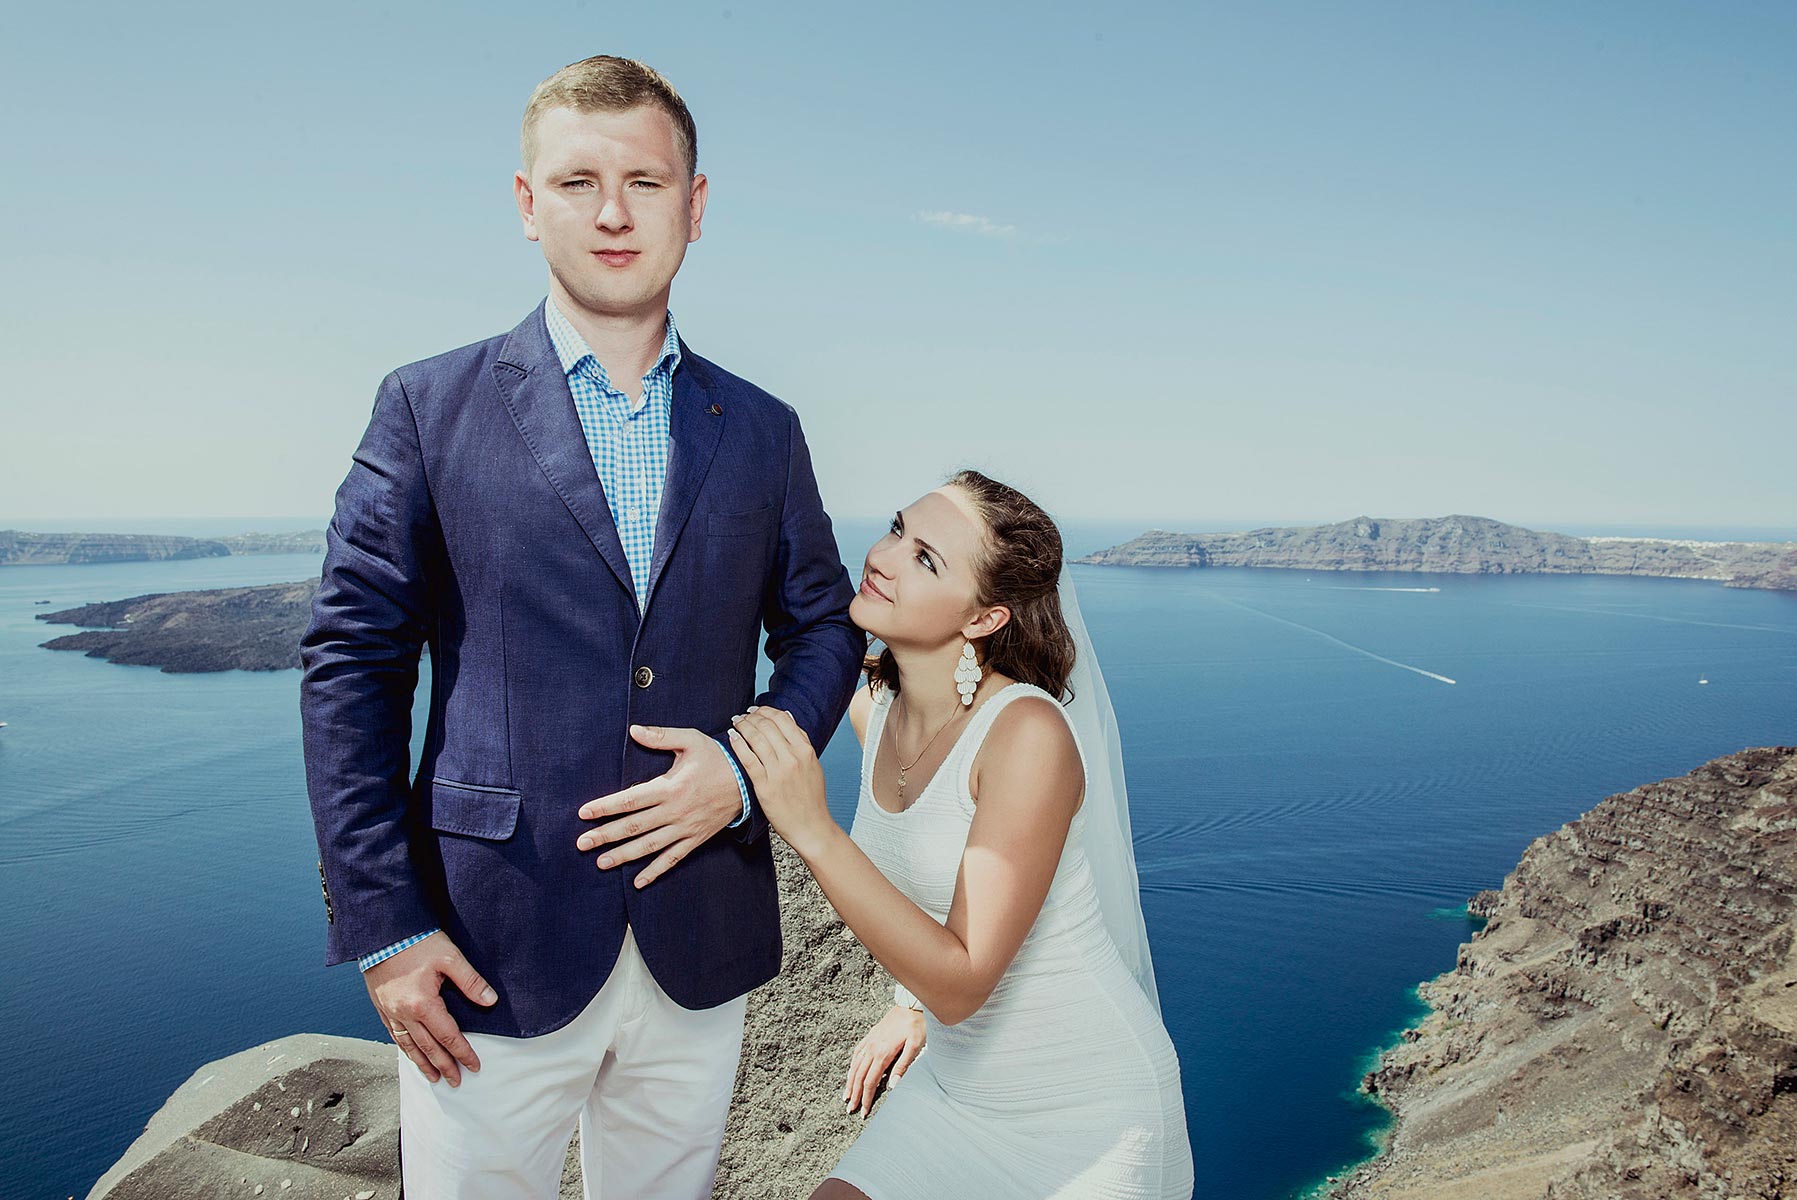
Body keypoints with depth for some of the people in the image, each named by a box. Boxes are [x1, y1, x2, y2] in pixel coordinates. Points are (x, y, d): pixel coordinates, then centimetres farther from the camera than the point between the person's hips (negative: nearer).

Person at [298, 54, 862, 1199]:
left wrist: (749, 771, -7)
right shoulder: (430, 406, -2)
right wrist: (383, 927, -9)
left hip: (701, 950, 3)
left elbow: (824, 627, 12)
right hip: (495, 946, -2)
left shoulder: (763, 430, 6)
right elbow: (351, 664, -4)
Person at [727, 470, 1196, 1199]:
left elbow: (961, 984, -27)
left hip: (1088, 1108, -5)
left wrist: (813, 830, -34)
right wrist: (919, 1002, 12)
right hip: (954, 1083, 6)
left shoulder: (1029, 730, -27)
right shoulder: (871, 709, -6)